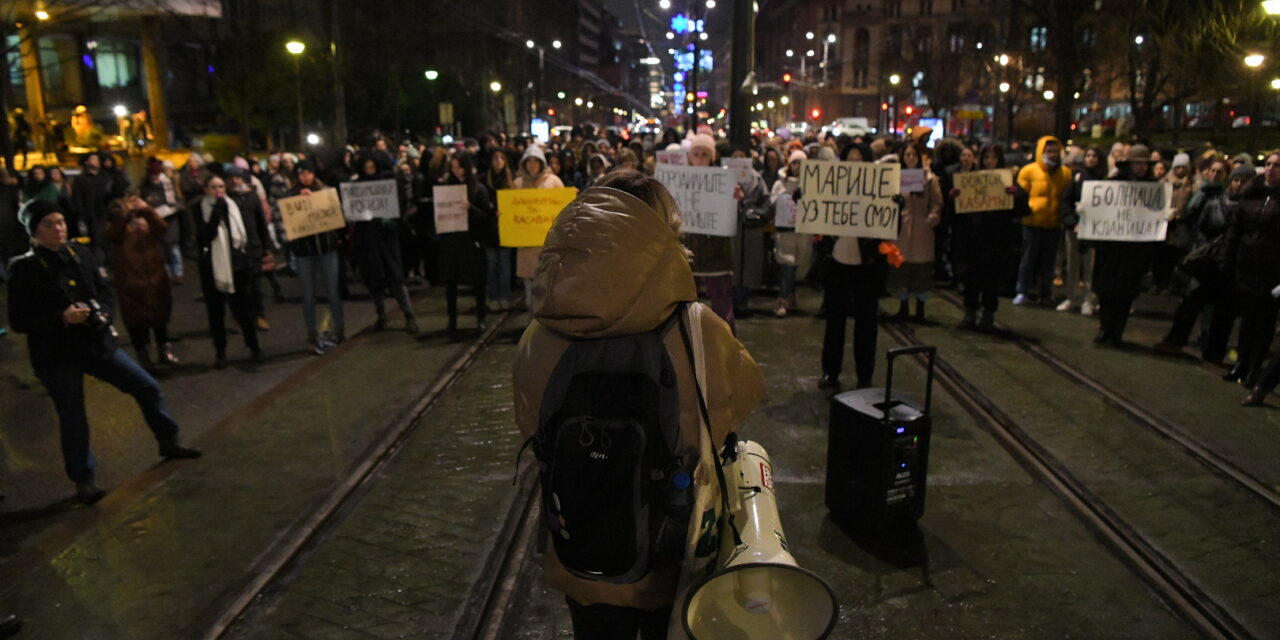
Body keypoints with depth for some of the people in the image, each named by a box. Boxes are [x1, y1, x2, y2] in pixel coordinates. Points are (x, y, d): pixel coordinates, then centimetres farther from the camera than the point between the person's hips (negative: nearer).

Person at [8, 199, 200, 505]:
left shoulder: (82, 255, 1)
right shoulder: (24, 269, -11)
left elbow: (106, 293, 9)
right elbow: (19, 321, -11)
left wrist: (103, 313, -11)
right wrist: (61, 318, -23)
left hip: (97, 343, 5)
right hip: (56, 356, -4)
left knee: (148, 387, 7)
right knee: (73, 419, 5)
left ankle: (168, 443, 27)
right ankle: (83, 481, 23)